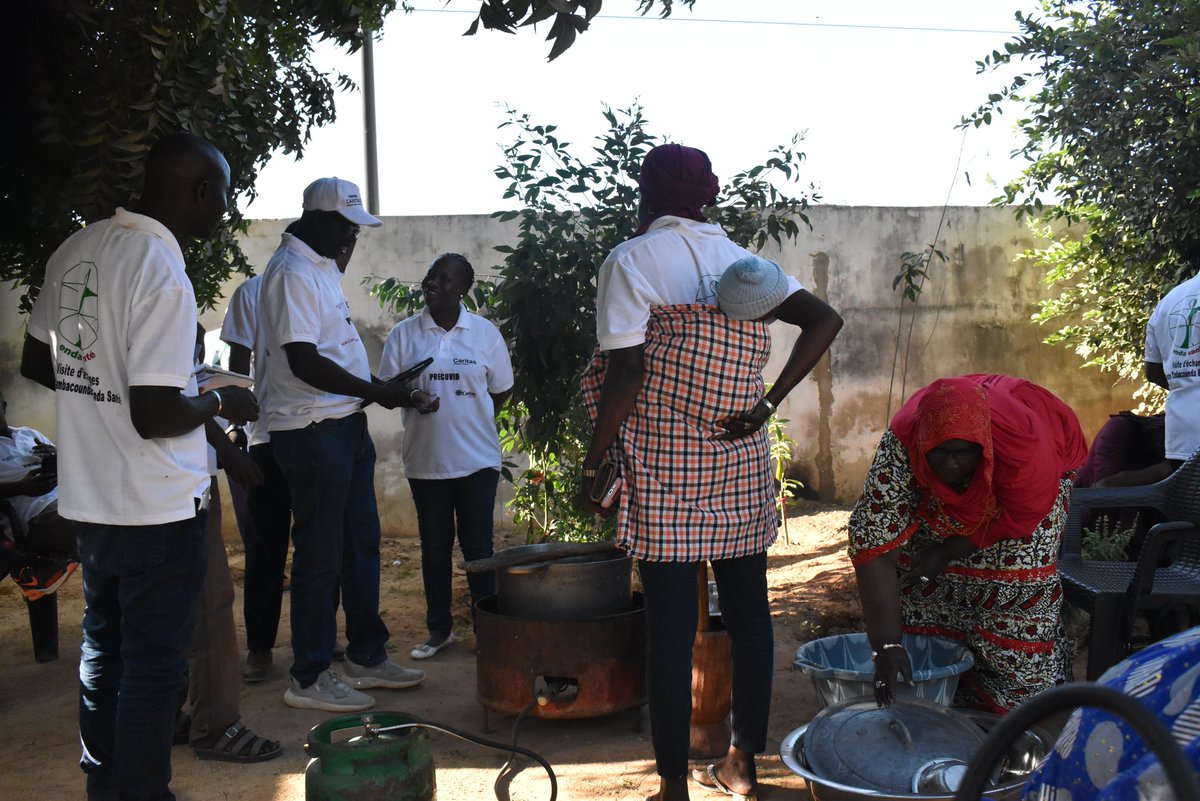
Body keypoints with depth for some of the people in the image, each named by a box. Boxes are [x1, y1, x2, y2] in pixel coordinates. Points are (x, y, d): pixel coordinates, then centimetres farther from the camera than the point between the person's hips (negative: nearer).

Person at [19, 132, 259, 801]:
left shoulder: (76, 250, 4)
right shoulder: (163, 276, -22)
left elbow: (36, 363, 14)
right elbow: (156, 416, -25)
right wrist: (220, 402, -8)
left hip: (87, 500, 9)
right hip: (157, 509, -9)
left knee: (104, 645, 22)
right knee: (154, 665, 5)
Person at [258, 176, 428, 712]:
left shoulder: (320, 267, 16)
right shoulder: (292, 272, -16)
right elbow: (304, 363, -24)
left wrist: (388, 388, 12)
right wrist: (376, 391, -18)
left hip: (345, 424, 10)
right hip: (312, 430, -10)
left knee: (361, 543, 16)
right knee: (320, 554, -2)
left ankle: (366, 656, 28)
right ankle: (309, 678, 11)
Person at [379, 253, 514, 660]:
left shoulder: (485, 332, 1)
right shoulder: (404, 333, 1)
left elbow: (501, 390, 8)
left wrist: (471, 419, 5)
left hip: (477, 458, -1)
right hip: (425, 460, 1)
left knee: (478, 544, 5)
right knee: (434, 546, 9)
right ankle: (439, 628, 21)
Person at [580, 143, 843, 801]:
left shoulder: (631, 261, -4)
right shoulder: (743, 260, 11)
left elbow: (627, 372, -13)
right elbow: (825, 320, 0)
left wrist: (593, 465, -7)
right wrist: (767, 404, -2)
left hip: (663, 470, -5)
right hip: (743, 469, 5)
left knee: (670, 623, 0)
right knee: (747, 609, 12)